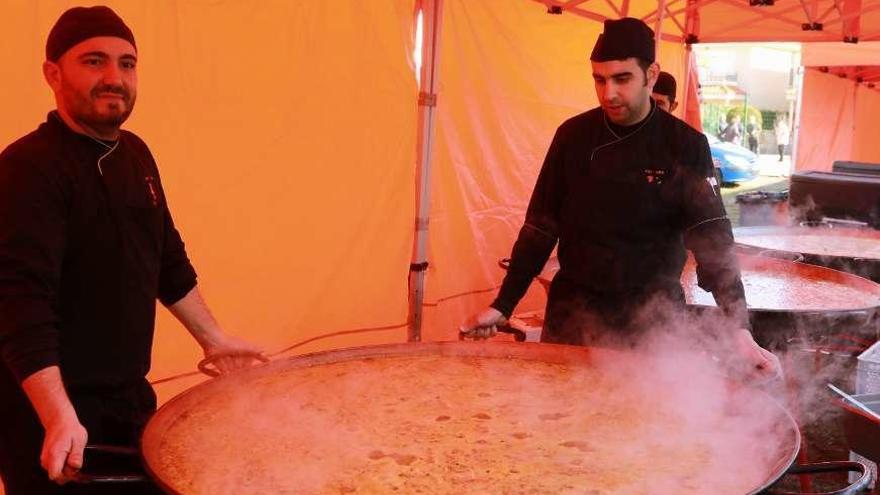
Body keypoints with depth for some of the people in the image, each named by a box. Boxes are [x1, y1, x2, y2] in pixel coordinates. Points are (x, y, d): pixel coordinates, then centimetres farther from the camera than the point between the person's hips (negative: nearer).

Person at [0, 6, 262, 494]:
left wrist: (212, 337, 18)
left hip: (128, 394, 8)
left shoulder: (134, 153, 6)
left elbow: (167, 260, 16)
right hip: (50, 409, -8)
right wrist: (59, 417, -36)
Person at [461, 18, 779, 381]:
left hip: (652, 318, -1)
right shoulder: (573, 136, -3)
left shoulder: (686, 147, -9)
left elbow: (713, 242, -15)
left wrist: (739, 330, -28)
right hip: (574, 314, 2)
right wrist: (502, 306, -2)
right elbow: (540, 228, 1)